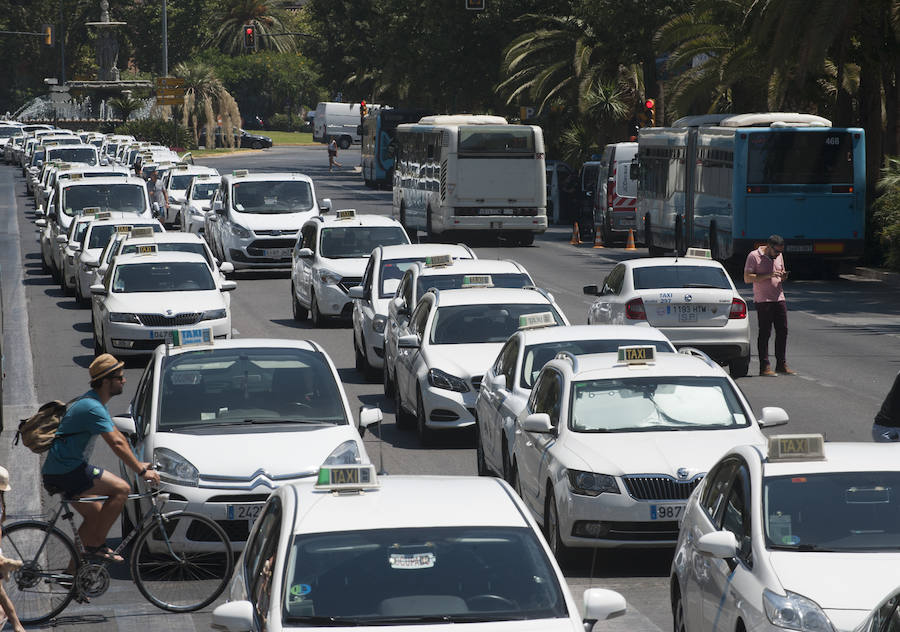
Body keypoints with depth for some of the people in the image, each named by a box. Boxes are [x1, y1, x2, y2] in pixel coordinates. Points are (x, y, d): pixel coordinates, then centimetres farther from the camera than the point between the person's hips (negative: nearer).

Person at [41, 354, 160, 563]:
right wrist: (142, 471, -23)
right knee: (121, 489, -16)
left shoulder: (96, 404, 15)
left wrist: (138, 465, 18)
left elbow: (119, 436, 22)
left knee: (95, 515, 18)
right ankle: (96, 546, -13)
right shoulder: (93, 408, -20)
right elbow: (116, 444, -25)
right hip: (66, 473, -11)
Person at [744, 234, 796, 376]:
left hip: (779, 299, 6)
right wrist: (769, 275, -20)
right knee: (764, 333, -6)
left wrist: (783, 277, -1)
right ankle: (764, 367, -4)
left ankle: (781, 364, 14)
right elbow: (747, 278, -13)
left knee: (782, 331, 6)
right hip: (763, 300, -6)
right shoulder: (754, 256, -6)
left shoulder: (779, 256, 14)